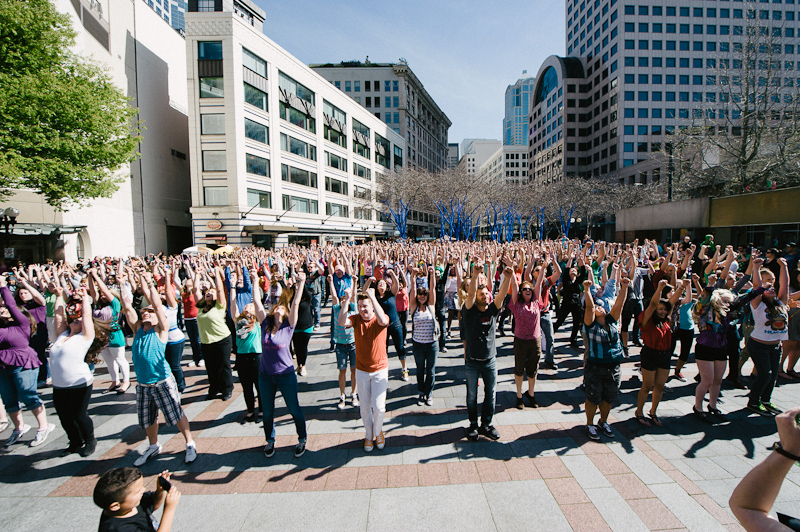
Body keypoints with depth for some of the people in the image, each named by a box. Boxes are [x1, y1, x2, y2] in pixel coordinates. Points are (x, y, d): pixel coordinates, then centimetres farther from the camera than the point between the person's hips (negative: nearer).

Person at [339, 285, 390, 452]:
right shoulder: (356, 319, -6)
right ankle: (369, 435, 35)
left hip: (380, 369, -2)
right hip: (361, 371, 2)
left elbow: (383, 320, -38)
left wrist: (373, 297, -41)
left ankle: (378, 431, 30)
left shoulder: (379, 320, -13)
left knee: (379, 406, 0)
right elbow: (342, 322, -26)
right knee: (365, 407, 11)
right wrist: (346, 300, -36)